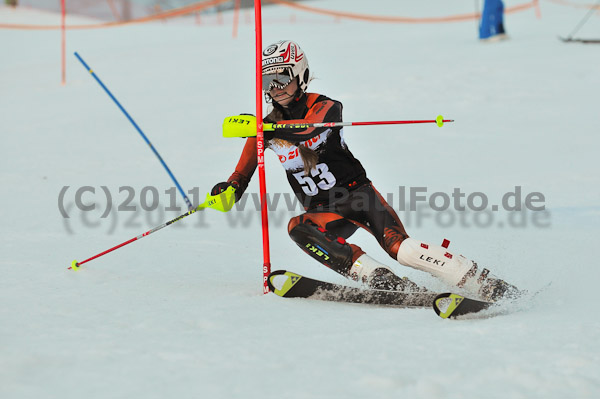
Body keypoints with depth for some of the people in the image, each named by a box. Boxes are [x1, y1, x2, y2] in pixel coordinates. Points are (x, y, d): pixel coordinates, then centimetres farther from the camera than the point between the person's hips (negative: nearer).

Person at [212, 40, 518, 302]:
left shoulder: (325, 107, -9)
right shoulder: (265, 127, 5)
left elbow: (307, 130, -32)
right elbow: (241, 177, 7)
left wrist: (267, 128, -47)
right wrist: (227, 192, -16)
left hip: (356, 192, -4)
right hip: (325, 212, 4)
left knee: (396, 245, -28)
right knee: (298, 228, -31)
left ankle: (486, 285, -31)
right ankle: (383, 281, -41)